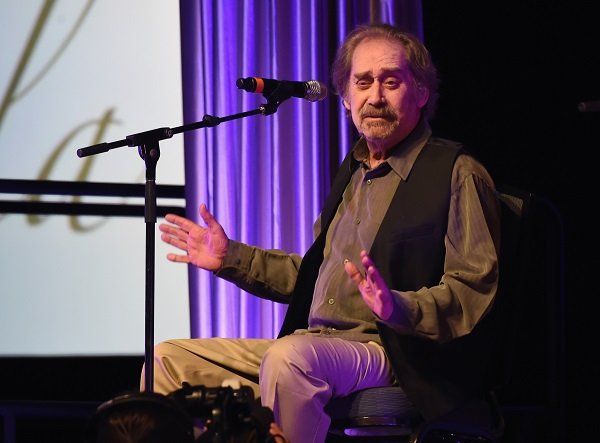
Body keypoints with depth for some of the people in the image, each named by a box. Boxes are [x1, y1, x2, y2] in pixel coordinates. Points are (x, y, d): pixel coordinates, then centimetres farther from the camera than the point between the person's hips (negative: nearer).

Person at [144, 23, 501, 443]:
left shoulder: (458, 174, -5)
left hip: (395, 353, -8)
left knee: (290, 357, -38)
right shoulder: (354, 170, 21)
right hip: (312, 342, 9)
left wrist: (396, 307, -30)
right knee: (171, 358, -1)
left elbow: (472, 295, -13)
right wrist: (230, 258, 24)